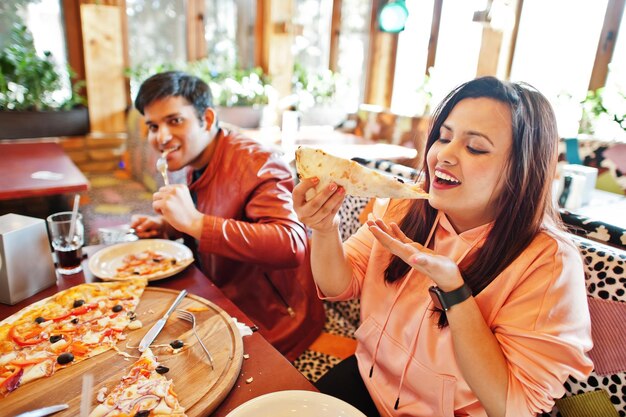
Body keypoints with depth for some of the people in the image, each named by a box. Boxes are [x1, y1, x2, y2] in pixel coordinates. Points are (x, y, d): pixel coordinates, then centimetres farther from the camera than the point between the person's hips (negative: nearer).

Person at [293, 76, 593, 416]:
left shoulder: (550, 263, -20)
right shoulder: (403, 207, -7)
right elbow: (339, 286, -5)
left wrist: (450, 286, -31)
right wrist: (325, 229, -24)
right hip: (365, 379, 4)